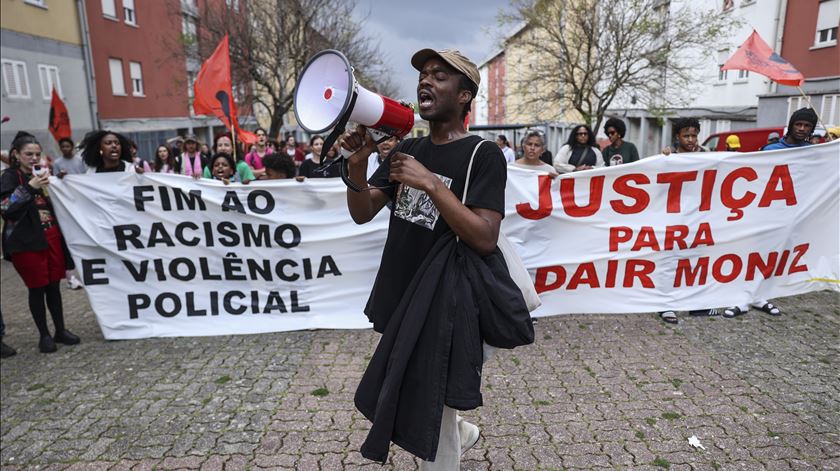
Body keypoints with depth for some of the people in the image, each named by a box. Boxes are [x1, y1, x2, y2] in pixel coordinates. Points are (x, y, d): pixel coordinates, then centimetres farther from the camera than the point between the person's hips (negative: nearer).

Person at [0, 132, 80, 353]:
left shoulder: (42, 173, 14)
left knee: (54, 285, 8)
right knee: (37, 288, 2)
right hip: (27, 241, -5)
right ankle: (44, 335, 13)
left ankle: (60, 330, 17)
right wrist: (29, 187, -22)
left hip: (51, 237, 5)